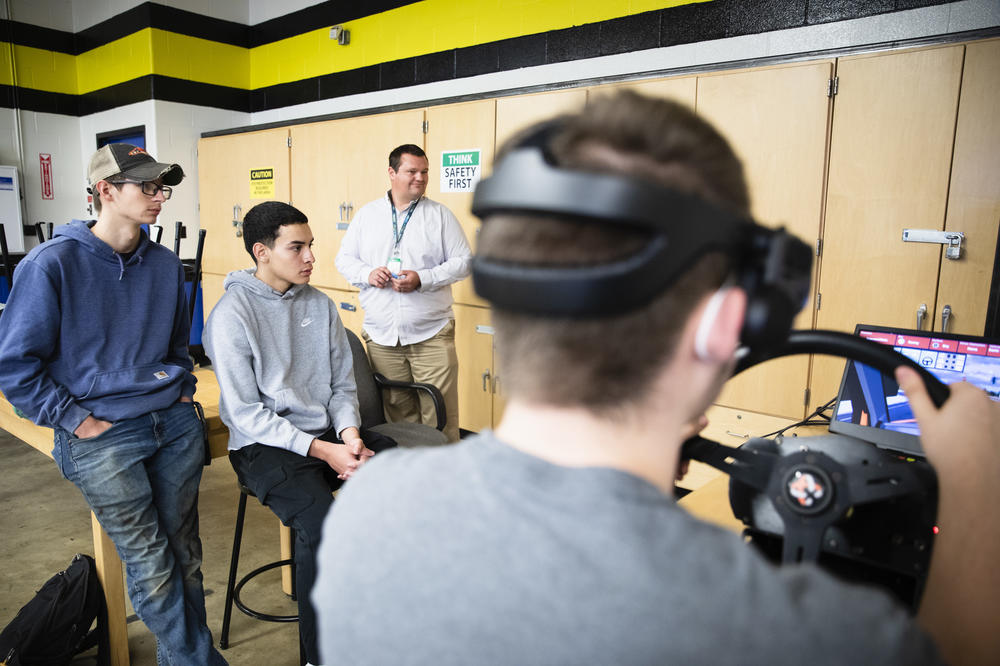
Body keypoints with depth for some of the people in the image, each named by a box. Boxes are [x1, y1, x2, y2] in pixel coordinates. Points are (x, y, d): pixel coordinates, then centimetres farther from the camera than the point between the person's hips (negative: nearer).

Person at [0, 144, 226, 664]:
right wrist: (75, 420, -9)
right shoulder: (52, 264, -9)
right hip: (101, 435, -5)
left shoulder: (165, 264, 8)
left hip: (174, 421, 5)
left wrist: (182, 388, 10)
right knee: (151, 567, -2)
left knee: (184, 555, 11)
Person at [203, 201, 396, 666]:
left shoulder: (320, 305, 8)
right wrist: (320, 450, -19)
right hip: (265, 444, -5)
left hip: (329, 433, 5)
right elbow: (246, 413, -12)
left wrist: (350, 434, -9)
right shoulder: (232, 314, -8)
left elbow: (343, 384, 11)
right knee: (322, 523, -31)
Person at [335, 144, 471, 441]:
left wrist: (422, 279, -13)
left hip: (431, 335, -2)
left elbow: (464, 261, 1)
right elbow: (344, 258, 14)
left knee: (440, 416, -4)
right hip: (382, 337, 2)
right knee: (396, 415, 12)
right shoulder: (366, 214, 11)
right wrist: (367, 274, -8)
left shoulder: (440, 215, 4)